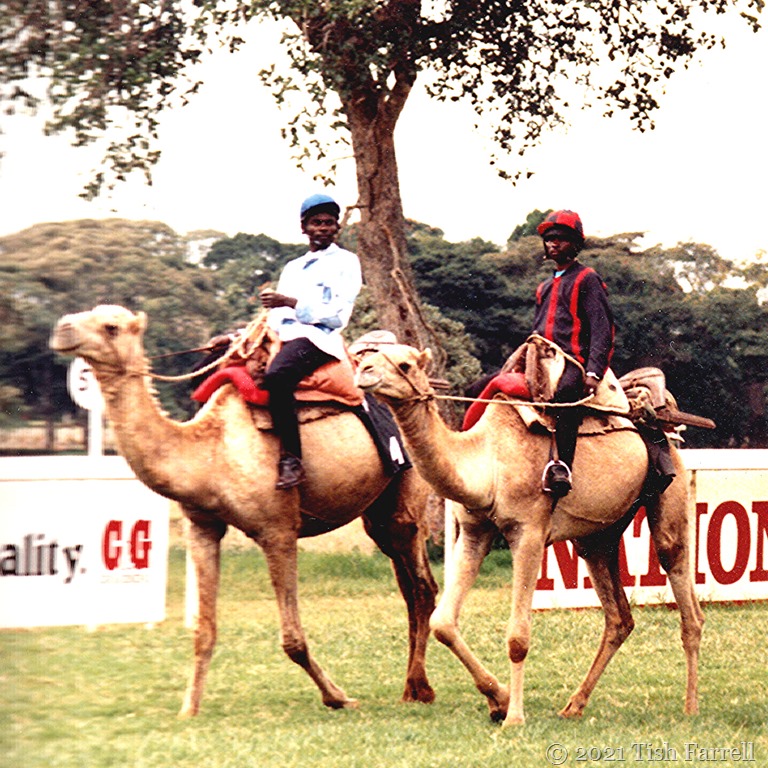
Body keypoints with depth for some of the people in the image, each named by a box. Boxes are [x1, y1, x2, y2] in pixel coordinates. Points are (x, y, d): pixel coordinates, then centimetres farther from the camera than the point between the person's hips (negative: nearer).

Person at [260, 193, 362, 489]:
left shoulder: (345, 262, 7)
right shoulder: (292, 268, 28)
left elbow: (337, 315, -6)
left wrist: (291, 303, -13)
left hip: (317, 337, -8)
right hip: (282, 335, 8)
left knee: (276, 376, -39)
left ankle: (291, 459, -39)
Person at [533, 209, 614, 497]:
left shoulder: (587, 279, 6)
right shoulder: (544, 288, 28)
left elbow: (602, 329, -4)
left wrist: (593, 371, -17)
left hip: (574, 362, -8)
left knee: (565, 389, -42)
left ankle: (563, 465, -49)